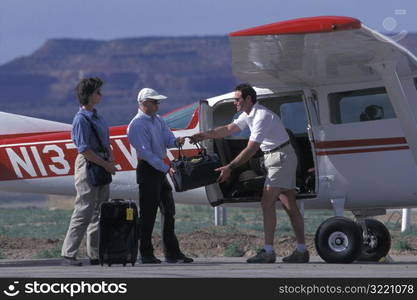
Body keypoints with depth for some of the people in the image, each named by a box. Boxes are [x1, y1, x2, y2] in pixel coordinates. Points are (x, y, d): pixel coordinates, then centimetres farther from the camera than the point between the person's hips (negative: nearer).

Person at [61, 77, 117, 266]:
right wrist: (106, 165, -16)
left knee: (100, 211, 10)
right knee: (84, 210, -10)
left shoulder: (96, 116, 15)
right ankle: (68, 254, -7)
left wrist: (110, 160, 4)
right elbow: (84, 149, -19)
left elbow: (106, 140, 21)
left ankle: (96, 254, 15)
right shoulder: (81, 119, -14)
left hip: (102, 165, 10)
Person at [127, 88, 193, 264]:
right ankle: (146, 254, 2)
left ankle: (172, 252, 17)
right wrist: (166, 168, -24)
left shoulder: (158, 120, 13)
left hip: (160, 169, 9)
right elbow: (146, 152, -20)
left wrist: (175, 141, -18)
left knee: (168, 211, 11)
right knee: (148, 213, -5)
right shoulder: (137, 125, -14)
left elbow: (167, 139, 6)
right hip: (147, 170, -9)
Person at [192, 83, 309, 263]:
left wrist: (230, 168, -24)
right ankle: (301, 251, 8)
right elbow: (229, 129, 15)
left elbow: (250, 150, -25)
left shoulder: (262, 116, -22)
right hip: (274, 158, 10)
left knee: (267, 202, -13)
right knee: (290, 206, 8)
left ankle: (268, 251, -16)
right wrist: (207, 135, 3)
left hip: (281, 157, -10)